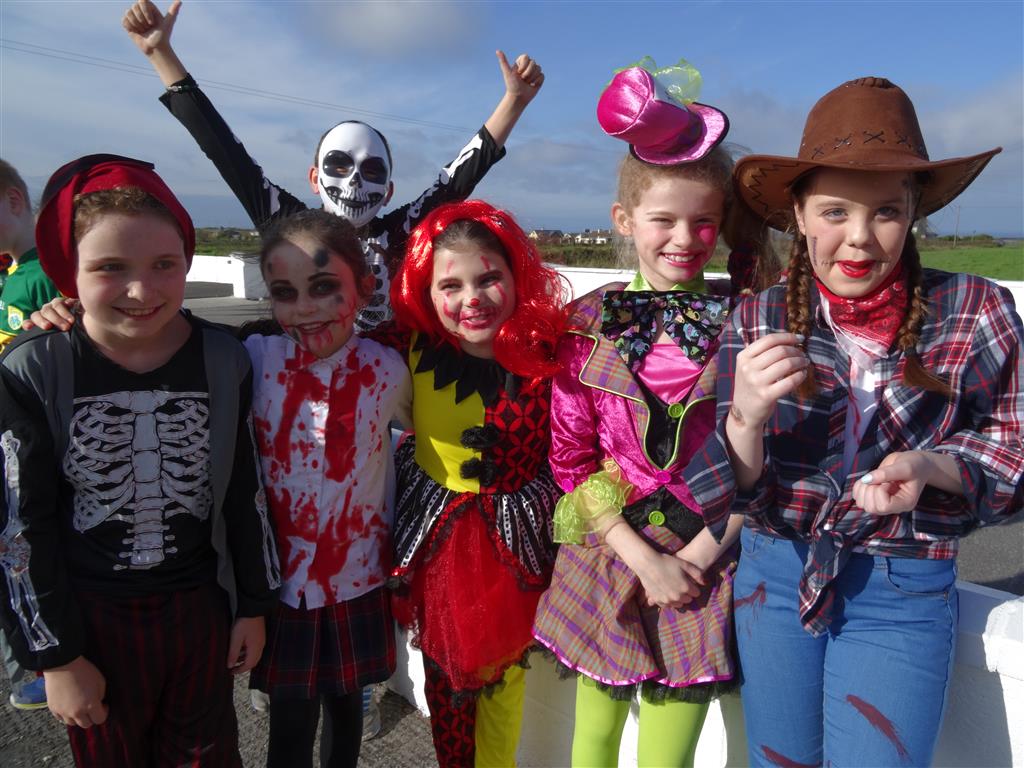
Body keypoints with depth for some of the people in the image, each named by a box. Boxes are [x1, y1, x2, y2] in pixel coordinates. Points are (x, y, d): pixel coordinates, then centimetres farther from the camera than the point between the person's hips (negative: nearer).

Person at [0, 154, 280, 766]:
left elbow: (246, 492, -1)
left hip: (201, 606, 1)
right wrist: (58, 656, -4)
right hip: (90, 616, 0)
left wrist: (255, 605, 5)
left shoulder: (223, 361, -11)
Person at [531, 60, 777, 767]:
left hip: (706, 564, -1)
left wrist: (693, 559, -10)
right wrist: (644, 560, -9)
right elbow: (572, 458, -2)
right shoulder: (589, 323, -3)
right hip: (608, 555, 1)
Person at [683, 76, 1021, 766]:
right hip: (775, 578, 2)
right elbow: (734, 493, -6)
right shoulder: (758, 322, -7)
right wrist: (747, 417, -29)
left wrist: (930, 466, -23)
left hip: (904, 594, -2)